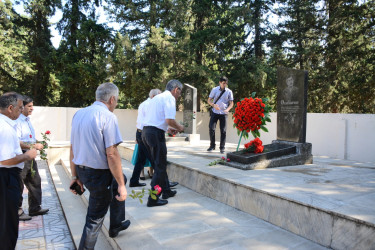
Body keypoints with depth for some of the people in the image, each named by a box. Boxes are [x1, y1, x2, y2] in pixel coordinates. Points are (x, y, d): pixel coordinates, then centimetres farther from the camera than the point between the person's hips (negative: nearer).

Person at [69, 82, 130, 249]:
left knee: (120, 180, 29)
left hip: (81, 170, 9)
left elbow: (72, 149, 10)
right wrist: (121, 185, -18)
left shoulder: (79, 114, 6)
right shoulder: (108, 116, -17)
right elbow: (111, 154, -23)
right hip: (98, 174, -9)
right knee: (95, 217, 9)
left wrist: (75, 176, 17)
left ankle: (116, 225, 42)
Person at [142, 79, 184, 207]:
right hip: (156, 134, -9)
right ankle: (153, 199, 5)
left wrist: (167, 129, 24)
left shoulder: (157, 97, 22)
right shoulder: (169, 98, -7)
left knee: (159, 164, 19)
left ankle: (166, 191, 33)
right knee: (160, 167, 0)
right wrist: (179, 128, -1)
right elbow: (169, 120, -19)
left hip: (146, 131, 10)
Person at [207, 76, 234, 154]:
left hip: (223, 113, 0)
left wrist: (227, 109, -18)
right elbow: (209, 100, 3)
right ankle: (212, 145, 11)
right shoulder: (214, 90, 1)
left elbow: (231, 103, 3)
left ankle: (222, 147, 11)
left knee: (223, 130, -1)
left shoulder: (229, 92, 0)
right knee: (211, 128, -6)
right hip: (215, 112, 0)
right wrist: (213, 105, -18)